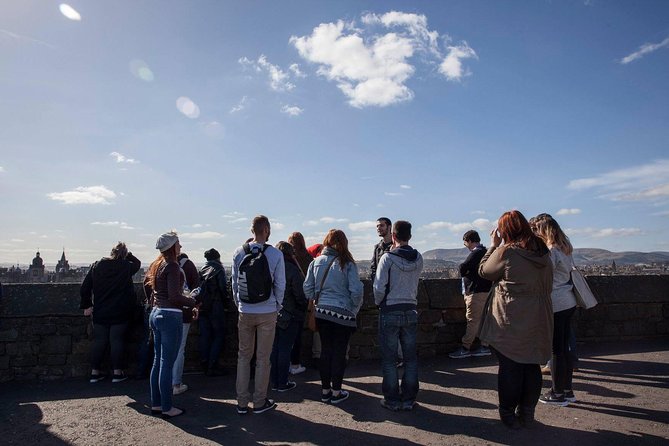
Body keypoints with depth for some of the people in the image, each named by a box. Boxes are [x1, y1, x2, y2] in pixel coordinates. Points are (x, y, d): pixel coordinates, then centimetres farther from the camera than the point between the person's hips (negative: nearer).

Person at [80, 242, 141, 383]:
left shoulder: (96, 266, 1)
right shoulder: (127, 267, -7)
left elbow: (84, 288, 2)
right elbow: (137, 263, 17)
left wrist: (87, 305, 7)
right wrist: (127, 253, 12)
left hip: (99, 313, 3)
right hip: (119, 313, -3)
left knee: (99, 341, 11)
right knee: (117, 341, 3)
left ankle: (95, 372, 18)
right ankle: (117, 373, 8)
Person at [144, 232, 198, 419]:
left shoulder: (156, 264, 11)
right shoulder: (172, 265, -15)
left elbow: (147, 286, 21)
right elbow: (175, 296, -20)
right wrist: (193, 302, -7)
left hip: (156, 314, 9)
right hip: (170, 316, -9)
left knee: (158, 362, 15)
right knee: (167, 364, -1)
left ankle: (156, 404, 24)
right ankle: (167, 408, 8)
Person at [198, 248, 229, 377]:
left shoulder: (202, 270, 10)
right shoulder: (218, 269, -6)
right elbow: (223, 288, -12)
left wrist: (200, 302, 15)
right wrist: (225, 300, 4)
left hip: (202, 307, 6)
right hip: (215, 307, -5)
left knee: (204, 336, 10)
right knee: (219, 336, 2)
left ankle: (204, 366, 14)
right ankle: (212, 367, -2)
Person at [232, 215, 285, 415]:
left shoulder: (239, 253, -3)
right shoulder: (275, 254, -11)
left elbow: (234, 282, 3)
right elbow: (280, 284, -6)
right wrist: (277, 306, 9)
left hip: (245, 313, 2)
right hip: (267, 313, -2)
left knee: (244, 356, 14)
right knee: (263, 358, 9)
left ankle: (242, 402, 20)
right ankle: (260, 402, 19)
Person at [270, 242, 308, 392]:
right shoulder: (292, 269, -13)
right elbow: (300, 294, -13)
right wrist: (304, 308, 3)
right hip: (289, 315, -5)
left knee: (274, 348, 14)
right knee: (285, 348, 4)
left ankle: (274, 382, 22)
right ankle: (282, 383, 12)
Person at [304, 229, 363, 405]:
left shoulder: (316, 262, 1)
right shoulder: (348, 264, -10)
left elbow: (307, 288, 2)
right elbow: (356, 291, -14)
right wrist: (355, 309, 3)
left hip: (322, 313, 4)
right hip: (343, 314, -4)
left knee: (325, 350, 15)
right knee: (339, 352, 8)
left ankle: (325, 390, 25)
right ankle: (336, 392, 18)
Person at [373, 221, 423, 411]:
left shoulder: (388, 258, -14)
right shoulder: (418, 259, -1)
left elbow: (379, 287, -15)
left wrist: (378, 302, 6)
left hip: (390, 312, -4)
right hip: (411, 311, 4)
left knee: (389, 358, 7)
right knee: (410, 358, 12)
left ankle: (392, 400, 14)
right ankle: (409, 399, 19)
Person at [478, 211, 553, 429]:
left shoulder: (506, 252, -15)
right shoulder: (543, 252, 6)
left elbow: (484, 271, 0)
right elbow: (548, 285, 15)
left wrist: (493, 245, 6)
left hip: (510, 321, -6)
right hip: (538, 320, 6)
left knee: (510, 367, 6)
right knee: (532, 366, 15)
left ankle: (509, 415, 17)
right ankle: (527, 413, 26)